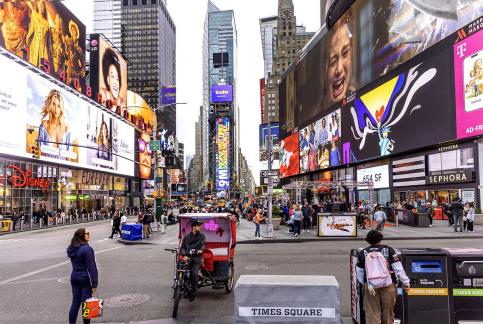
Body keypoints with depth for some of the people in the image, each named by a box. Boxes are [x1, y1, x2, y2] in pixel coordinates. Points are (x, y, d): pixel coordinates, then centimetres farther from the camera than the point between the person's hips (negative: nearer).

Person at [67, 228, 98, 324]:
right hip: (85, 279, -7)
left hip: (74, 278, 7)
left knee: (75, 303, 15)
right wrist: (94, 283, -17)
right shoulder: (87, 249, -18)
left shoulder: (71, 249, 6)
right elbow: (92, 267, -18)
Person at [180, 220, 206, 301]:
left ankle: (193, 293, -3)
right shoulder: (186, 236, 9)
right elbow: (183, 247, 4)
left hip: (197, 258, -1)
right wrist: (184, 255, -13)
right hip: (187, 257, 1)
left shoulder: (202, 236, 8)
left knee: (194, 274, -17)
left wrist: (201, 250, -27)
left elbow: (203, 244, -5)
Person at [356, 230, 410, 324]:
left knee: (372, 312, 4)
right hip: (388, 285, 0)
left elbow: (359, 273, 6)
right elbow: (398, 268, -4)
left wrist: (364, 283, 20)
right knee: (387, 312, 15)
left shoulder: (363, 253, 1)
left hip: (370, 287, 1)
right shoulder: (388, 250, -4)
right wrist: (405, 282, 6)